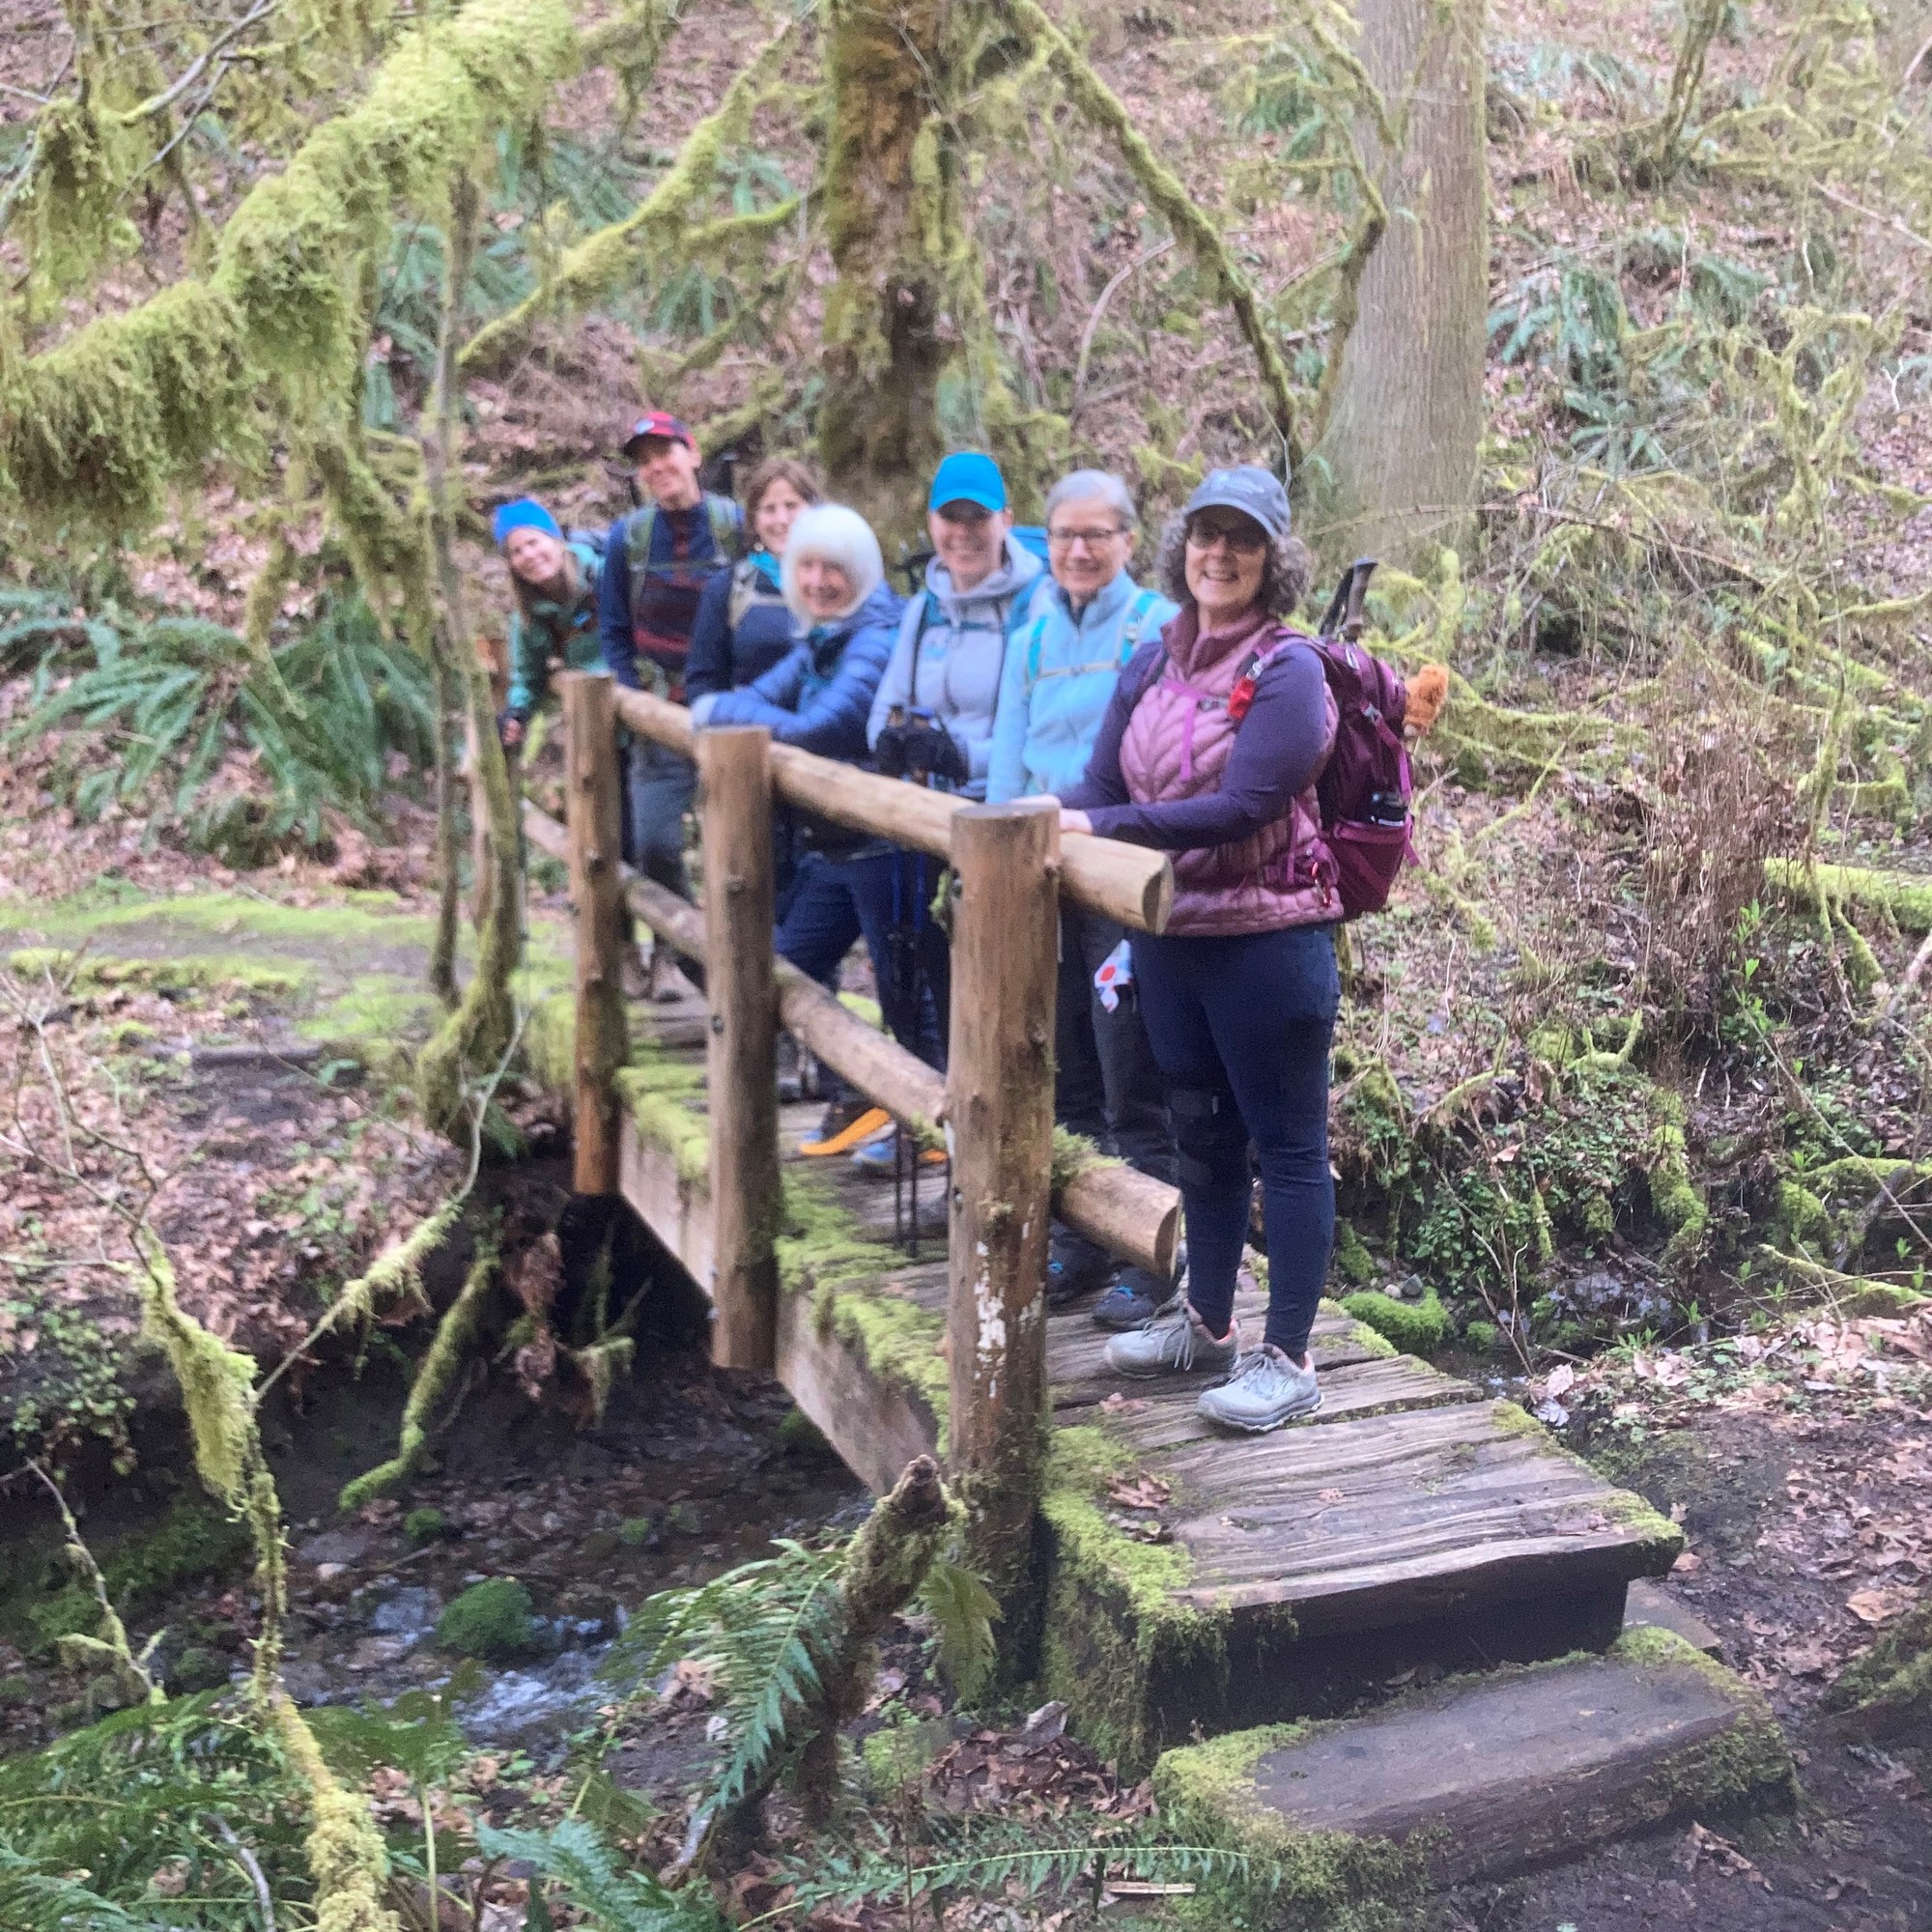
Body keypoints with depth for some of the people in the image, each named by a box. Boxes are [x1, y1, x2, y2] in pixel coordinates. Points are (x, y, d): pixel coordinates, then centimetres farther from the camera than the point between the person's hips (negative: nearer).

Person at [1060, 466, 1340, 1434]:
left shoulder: (1286, 669, -12)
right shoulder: (1151, 664, 8)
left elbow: (1243, 808, -23)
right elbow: (1102, 787, 4)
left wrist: (1100, 829, -27)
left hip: (1267, 942, -7)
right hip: (1170, 937, 7)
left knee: (1287, 1145, 3)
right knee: (1202, 1135, 20)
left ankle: (1287, 1357, 12)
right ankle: (1206, 1321, 36)